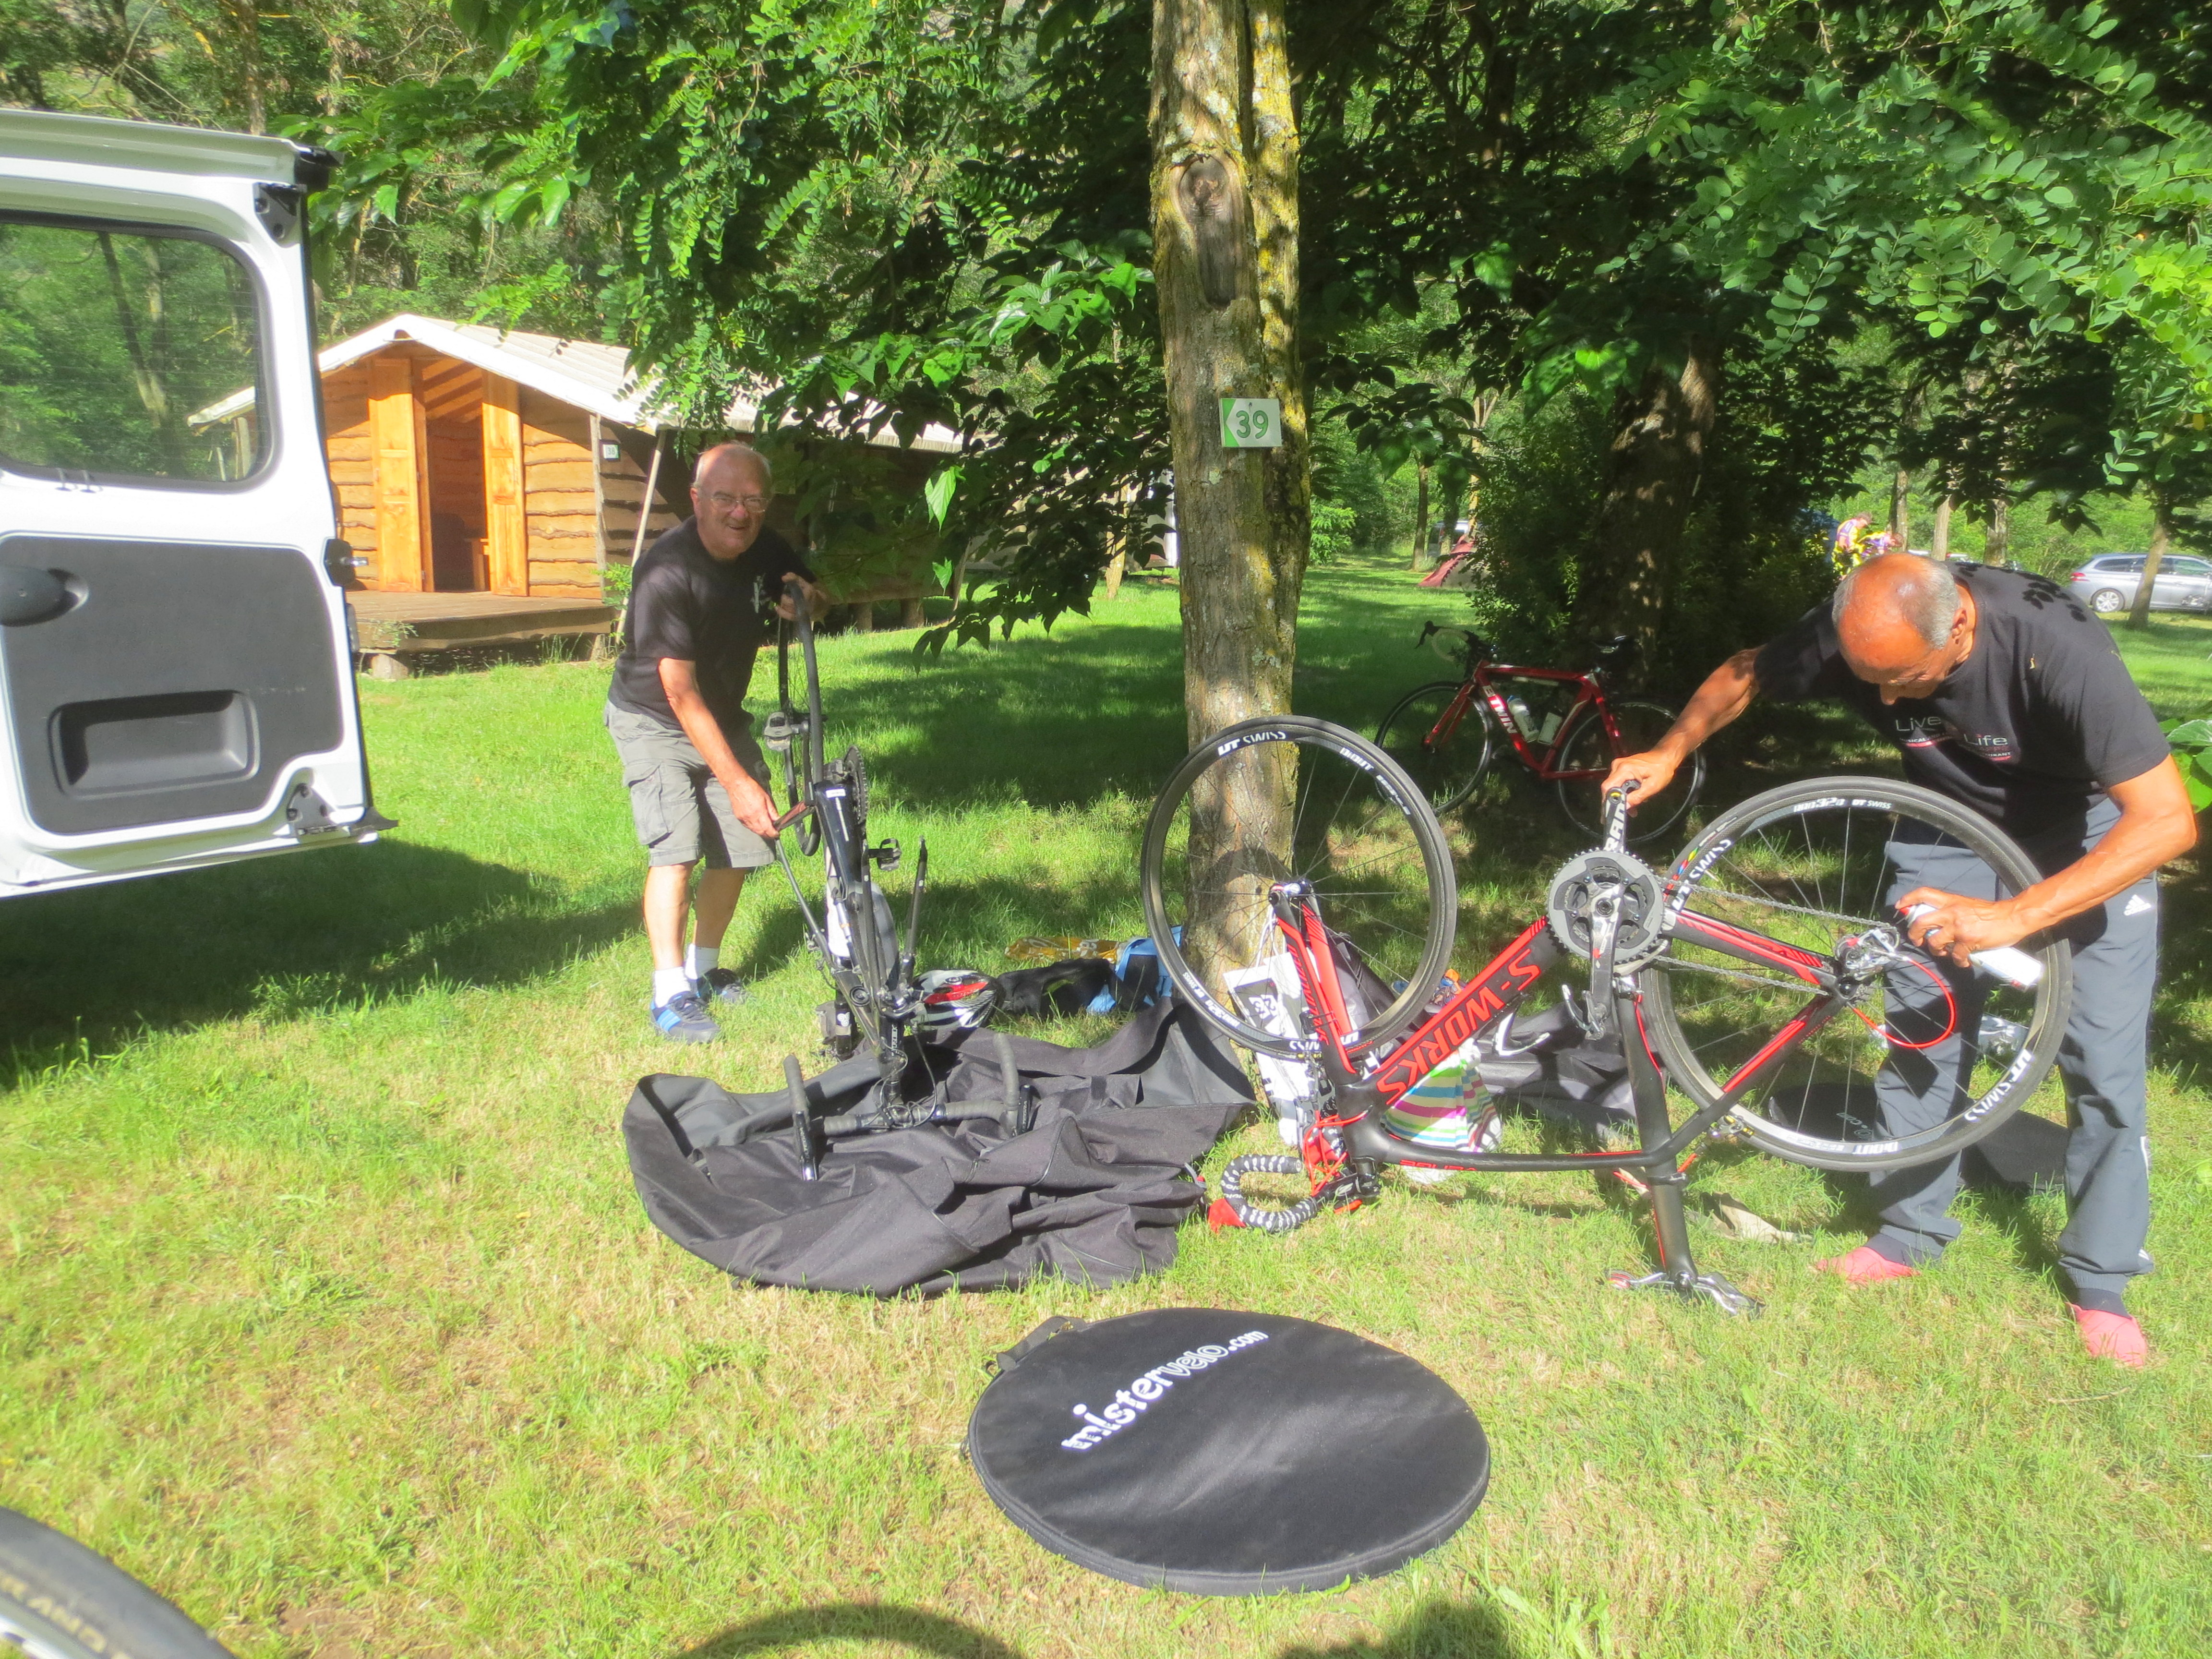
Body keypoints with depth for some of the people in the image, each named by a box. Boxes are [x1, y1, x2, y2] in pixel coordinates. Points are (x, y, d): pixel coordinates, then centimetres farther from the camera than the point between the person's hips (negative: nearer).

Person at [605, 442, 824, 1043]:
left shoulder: (764, 549, -9)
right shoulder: (667, 572, -29)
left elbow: (813, 596, 12)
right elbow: (681, 695, -27)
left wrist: (804, 599, -15)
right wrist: (737, 780, -27)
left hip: (724, 718, 6)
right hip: (655, 722, -6)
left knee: (739, 847, 3)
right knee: (674, 850, -18)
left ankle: (704, 969, 21)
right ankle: (670, 992, -8)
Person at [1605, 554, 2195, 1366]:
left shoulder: (2057, 648, -39)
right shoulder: (1848, 637, -27)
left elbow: (2168, 819, -39)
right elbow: (1744, 674, -4)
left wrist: (2010, 918, -48)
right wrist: (1667, 754, -18)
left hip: (2088, 834, -3)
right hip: (1952, 827, 3)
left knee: (2103, 1062, -5)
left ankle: (2100, 1282, 12)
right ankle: (1912, 1232, 18)